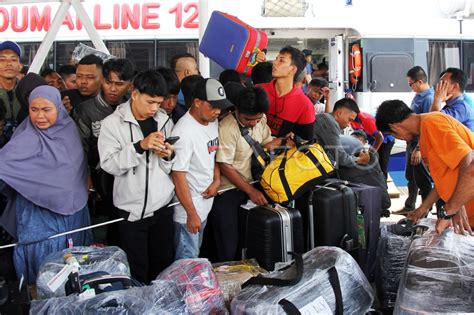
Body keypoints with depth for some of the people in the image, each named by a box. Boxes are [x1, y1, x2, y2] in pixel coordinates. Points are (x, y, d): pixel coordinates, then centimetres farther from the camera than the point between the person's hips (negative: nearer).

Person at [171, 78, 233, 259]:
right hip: (189, 208, -8)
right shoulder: (184, 132, -24)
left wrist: (217, 180, -2)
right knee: (188, 260, 3)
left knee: (196, 254, 22)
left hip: (206, 203, 8)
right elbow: (178, 175, -22)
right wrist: (191, 214, -20)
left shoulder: (212, 122, 2)